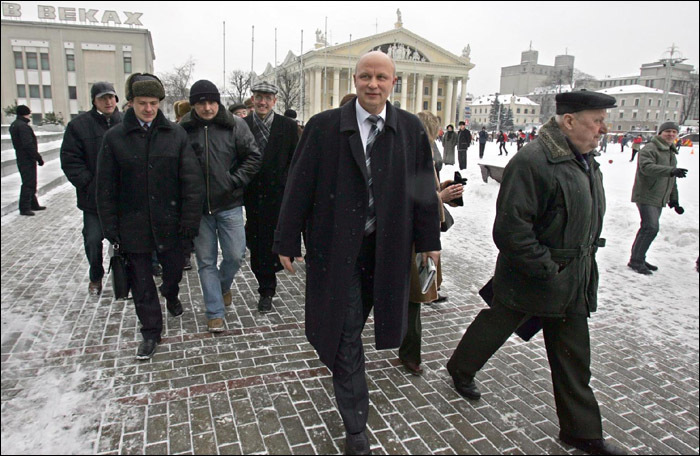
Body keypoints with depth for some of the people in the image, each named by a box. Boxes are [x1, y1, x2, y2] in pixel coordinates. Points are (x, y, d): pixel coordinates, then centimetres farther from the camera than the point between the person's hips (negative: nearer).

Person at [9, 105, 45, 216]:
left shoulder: (14, 125, 14)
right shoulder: (23, 126, -18)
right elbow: (29, 145, -24)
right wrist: (39, 158, -18)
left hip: (21, 159, 10)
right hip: (27, 160, -10)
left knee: (30, 183, 18)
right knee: (28, 184, -5)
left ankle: (33, 204, 27)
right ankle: (24, 208, -2)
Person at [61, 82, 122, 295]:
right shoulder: (79, 125, -2)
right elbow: (70, 160, -4)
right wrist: (89, 185, -11)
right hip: (94, 197, 0)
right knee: (93, 240, 7)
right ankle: (96, 278, 29)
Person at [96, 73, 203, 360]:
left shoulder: (176, 134, -1)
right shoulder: (114, 137, -1)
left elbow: (192, 180, -3)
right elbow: (106, 188, 1)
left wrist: (189, 220, -8)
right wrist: (111, 229, -2)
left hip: (169, 222, 0)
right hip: (133, 225, 0)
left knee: (174, 268, 16)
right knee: (141, 281, 9)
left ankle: (171, 296, 52)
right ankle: (151, 332, 27)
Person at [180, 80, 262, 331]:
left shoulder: (235, 125, -3)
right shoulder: (183, 129, -1)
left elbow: (254, 157, -1)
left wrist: (235, 181, -8)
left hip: (229, 204, 0)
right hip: (198, 206, 1)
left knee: (235, 255, 2)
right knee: (206, 260, 7)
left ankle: (224, 286, 36)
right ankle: (215, 312, 21)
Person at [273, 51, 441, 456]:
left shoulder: (412, 129, 2)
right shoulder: (324, 127, -6)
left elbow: (424, 188, 7)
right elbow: (300, 186, -4)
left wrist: (429, 239, 7)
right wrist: (288, 241, -4)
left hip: (388, 249, 3)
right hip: (337, 247, -2)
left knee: (350, 329, 20)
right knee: (344, 333, 4)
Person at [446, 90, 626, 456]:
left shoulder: (585, 161, 8)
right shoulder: (533, 161, -23)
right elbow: (510, 229, -28)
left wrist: (583, 266, 14)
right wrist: (547, 271, -23)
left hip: (572, 283, 8)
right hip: (529, 280, -8)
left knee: (574, 358, 16)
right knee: (496, 325, 16)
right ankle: (461, 369, 44)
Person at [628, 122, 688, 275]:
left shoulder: (671, 153, 21)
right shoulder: (650, 149, -9)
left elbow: (672, 181, 27)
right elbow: (647, 167, -29)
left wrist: (674, 200, 25)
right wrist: (671, 170, -40)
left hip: (659, 199, 9)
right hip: (646, 196, -9)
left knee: (648, 229, 11)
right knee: (651, 228, -16)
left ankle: (639, 258, 20)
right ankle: (636, 261, -9)